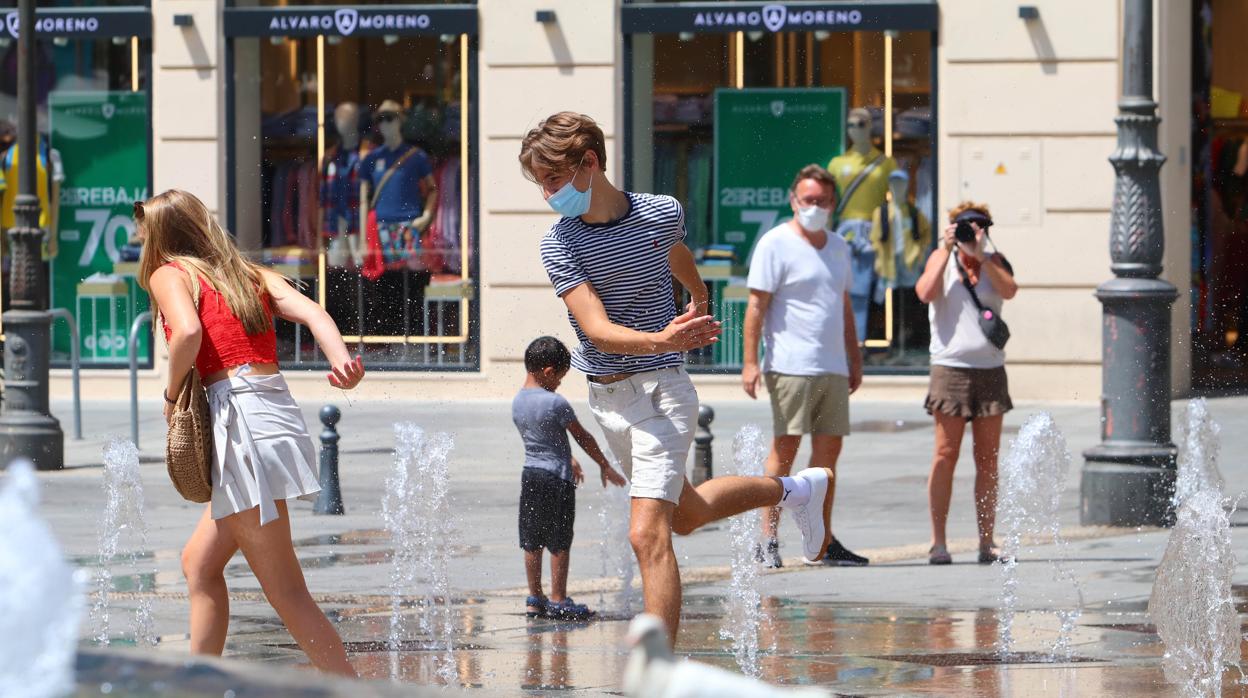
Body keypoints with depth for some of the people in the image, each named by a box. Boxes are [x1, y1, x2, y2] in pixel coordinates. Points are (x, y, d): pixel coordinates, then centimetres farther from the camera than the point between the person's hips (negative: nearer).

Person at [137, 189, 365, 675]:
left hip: (240, 420, -8)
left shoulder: (169, 275, 3)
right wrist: (342, 361, -15)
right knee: (199, 563, 22)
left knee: (286, 593, -7)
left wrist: (172, 395, -2)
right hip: (278, 412, 8)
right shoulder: (252, 275, 22)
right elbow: (311, 312, 3)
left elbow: (188, 331, -19)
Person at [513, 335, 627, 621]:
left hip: (530, 475, 7)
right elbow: (583, 437, -8)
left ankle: (535, 599, 14)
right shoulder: (556, 403, -16)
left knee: (532, 542, 10)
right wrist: (605, 466, 4)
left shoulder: (518, 402, 6)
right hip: (557, 478, -7)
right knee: (560, 542, 0)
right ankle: (558, 600, 3)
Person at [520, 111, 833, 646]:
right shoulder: (559, 245, -10)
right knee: (686, 516, 23)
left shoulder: (662, 213, -8)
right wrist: (662, 340, -41)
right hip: (603, 397, 4)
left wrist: (699, 296, 39)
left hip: (659, 391, -4)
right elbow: (598, 331, -22)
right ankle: (793, 490, 48)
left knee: (648, 535, -16)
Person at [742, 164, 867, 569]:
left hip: (833, 368, 7)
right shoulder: (776, 244, -4)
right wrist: (750, 362, -16)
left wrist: (854, 360, 23)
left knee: (828, 451, 7)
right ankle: (768, 539, -6)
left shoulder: (838, 247, 17)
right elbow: (757, 305, -8)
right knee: (785, 448, -9)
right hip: (791, 365, -7)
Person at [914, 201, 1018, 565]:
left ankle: (987, 541, 8)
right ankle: (938, 542, -5)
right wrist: (947, 250, -12)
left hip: (990, 368, 3)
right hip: (951, 367, -2)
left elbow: (1009, 290, -11)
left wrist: (981, 256, -16)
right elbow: (925, 292, -13)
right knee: (946, 455, -6)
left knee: (988, 459, 4)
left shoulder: (995, 262, 9)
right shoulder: (942, 258, 5)